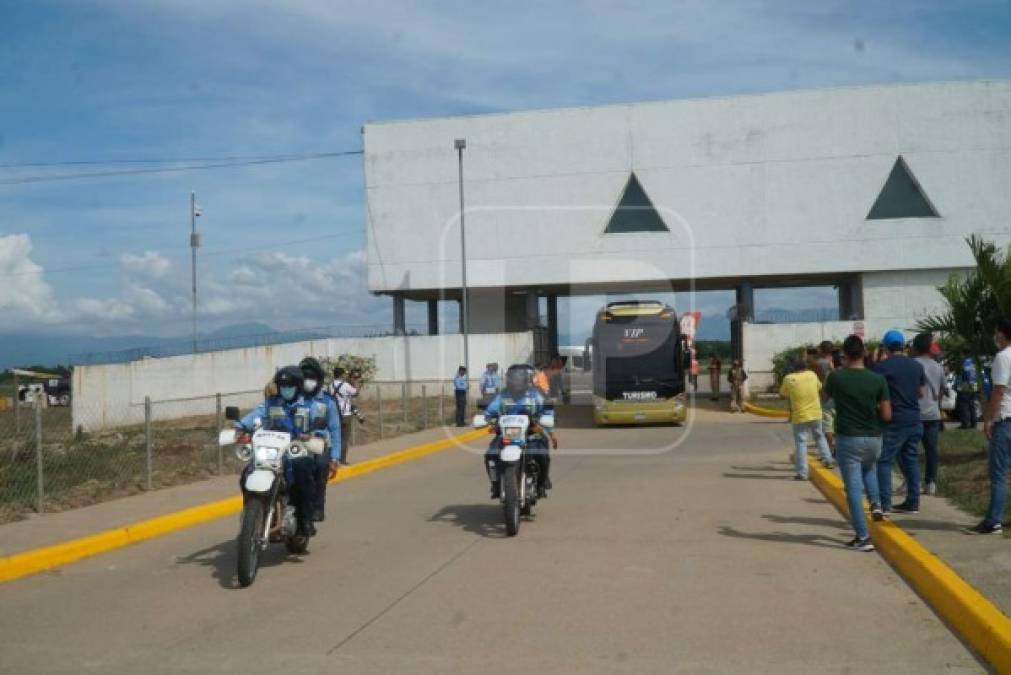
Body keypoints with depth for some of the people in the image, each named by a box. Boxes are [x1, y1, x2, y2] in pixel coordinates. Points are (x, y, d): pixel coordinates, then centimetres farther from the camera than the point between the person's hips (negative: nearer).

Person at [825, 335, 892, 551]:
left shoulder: (836, 377, -9)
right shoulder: (878, 379, -7)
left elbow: (827, 393, 15)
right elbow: (886, 415, -4)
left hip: (847, 438, -3)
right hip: (873, 439, 3)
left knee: (853, 487, 0)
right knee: (869, 468, 35)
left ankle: (863, 538, -1)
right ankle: (876, 503, 18)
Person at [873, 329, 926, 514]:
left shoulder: (881, 366, -11)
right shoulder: (917, 366, 7)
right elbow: (921, 392, 14)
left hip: (892, 422, -6)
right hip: (914, 420, 6)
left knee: (884, 461, -2)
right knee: (911, 460, 13)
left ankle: (884, 503, -6)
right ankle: (913, 502, 17)